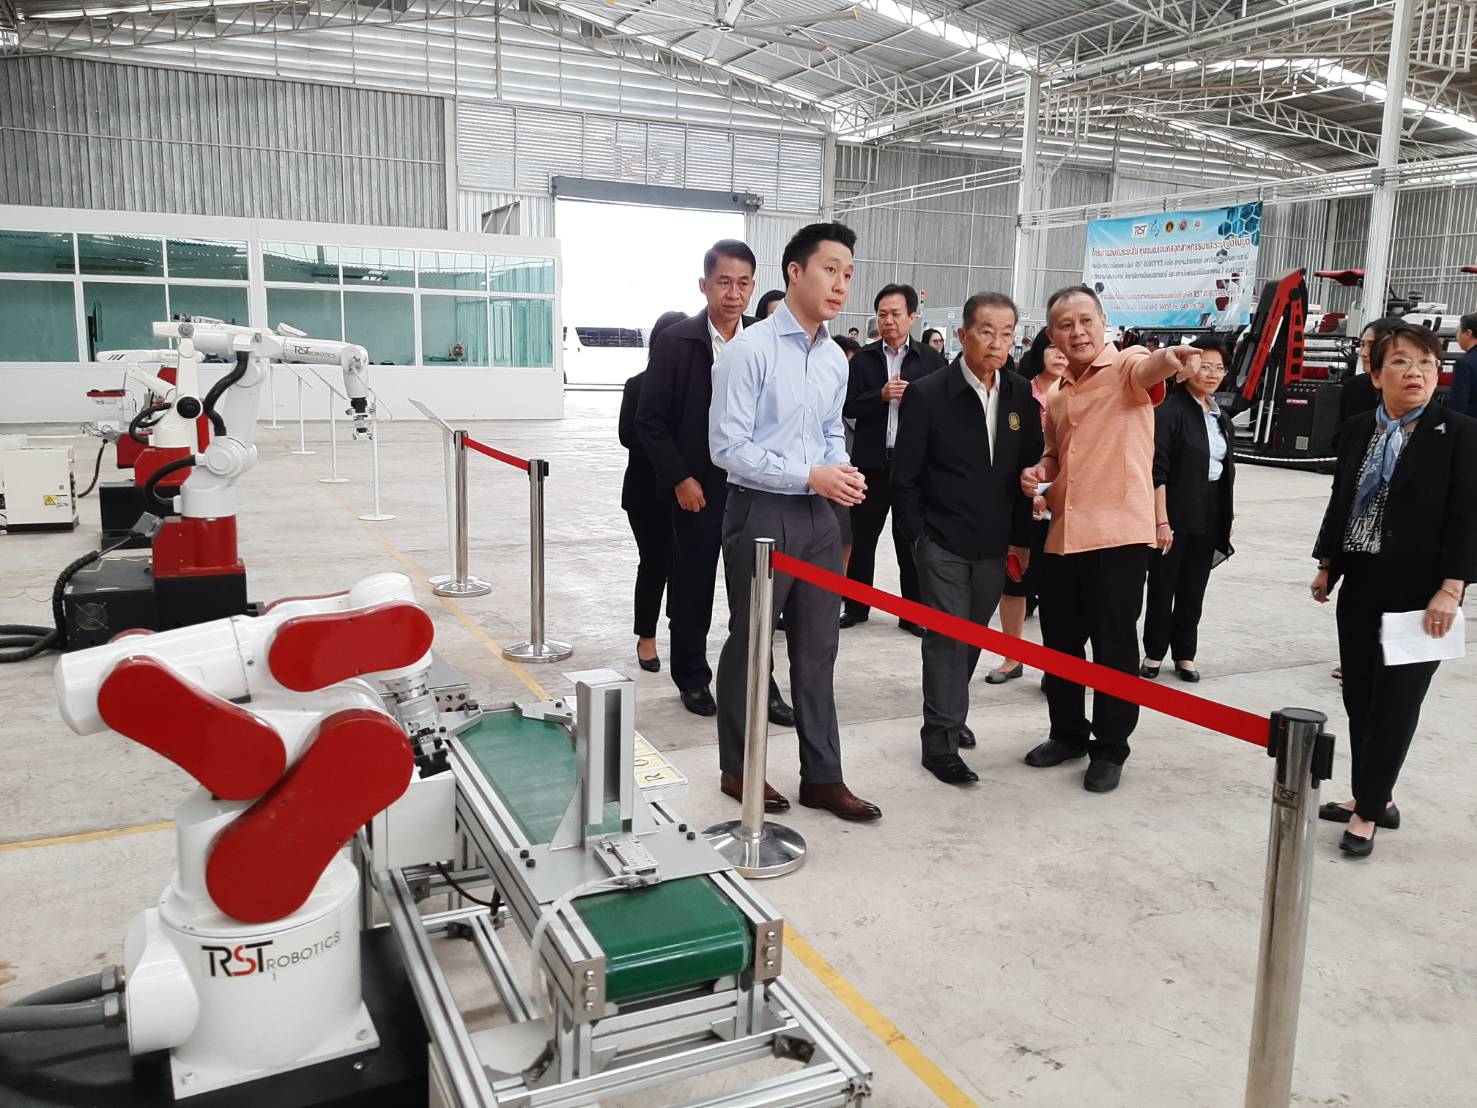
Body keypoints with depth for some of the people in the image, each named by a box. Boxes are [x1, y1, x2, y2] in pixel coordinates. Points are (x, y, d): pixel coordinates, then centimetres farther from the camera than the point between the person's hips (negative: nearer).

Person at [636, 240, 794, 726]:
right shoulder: (675, 342, -7)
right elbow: (650, 420, -5)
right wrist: (679, 479, -11)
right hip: (697, 489, -2)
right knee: (692, 589, 10)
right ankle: (692, 679, 27)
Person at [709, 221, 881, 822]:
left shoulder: (835, 358, 9)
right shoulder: (749, 350, -13)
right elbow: (728, 446, -16)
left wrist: (844, 471, -2)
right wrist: (810, 476, -19)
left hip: (817, 514, 7)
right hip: (762, 513, -6)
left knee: (817, 648, 10)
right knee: (750, 644, 7)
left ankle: (822, 776, 20)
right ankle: (737, 770, 24)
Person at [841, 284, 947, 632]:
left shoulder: (931, 359, 1)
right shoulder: (863, 358, 3)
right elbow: (849, 407, -4)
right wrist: (882, 396, -18)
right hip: (872, 461, 1)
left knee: (911, 541, 8)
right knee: (863, 538, 10)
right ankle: (856, 607, 22)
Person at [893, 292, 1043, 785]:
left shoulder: (1022, 396, 3)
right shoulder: (928, 394, -9)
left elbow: (1030, 470, 8)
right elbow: (905, 475, -6)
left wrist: (1023, 537, 6)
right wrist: (917, 534, -7)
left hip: (994, 545, 5)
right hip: (942, 542, -4)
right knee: (947, 636, -4)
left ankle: (949, 713, 34)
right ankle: (941, 741, 4)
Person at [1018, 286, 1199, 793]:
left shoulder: (1127, 366, -4)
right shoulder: (1057, 395, 16)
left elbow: (1148, 370, -29)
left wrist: (1170, 358, -53)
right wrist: (1040, 471, 7)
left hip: (1117, 533, -6)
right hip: (1062, 536, 7)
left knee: (1114, 645, 2)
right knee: (1060, 642, 14)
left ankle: (1110, 748, 18)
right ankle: (1068, 734, 32)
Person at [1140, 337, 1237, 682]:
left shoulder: (1219, 415, 12)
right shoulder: (1170, 409, -10)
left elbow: (1226, 469, 16)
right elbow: (1157, 470, -15)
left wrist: (1227, 518, 13)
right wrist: (1161, 521, -19)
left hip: (1209, 516, 6)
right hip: (1174, 513, -6)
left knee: (1194, 588, 12)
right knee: (1163, 585, 4)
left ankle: (1184, 655, 23)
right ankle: (1154, 654, 17)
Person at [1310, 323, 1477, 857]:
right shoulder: (1356, 431, 6)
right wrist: (1327, 563, 14)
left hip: (1419, 593, -5)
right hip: (1360, 586, 5)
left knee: (1394, 704, 1)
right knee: (1359, 697, 12)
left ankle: (1369, 811, 12)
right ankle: (1372, 797, 27)